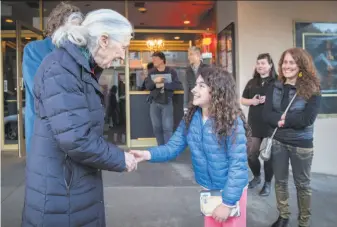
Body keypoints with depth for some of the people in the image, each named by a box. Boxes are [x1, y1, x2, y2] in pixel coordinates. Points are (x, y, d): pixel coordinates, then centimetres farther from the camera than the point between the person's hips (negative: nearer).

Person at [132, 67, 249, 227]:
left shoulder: (232, 121, -22)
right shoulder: (190, 118, -6)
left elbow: (238, 164, -22)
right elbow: (173, 147, -8)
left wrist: (227, 202, -21)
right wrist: (148, 154, -26)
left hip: (232, 190, -5)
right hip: (207, 189, 5)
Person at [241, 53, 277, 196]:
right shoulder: (252, 82, 11)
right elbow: (243, 100, 14)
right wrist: (252, 101, -6)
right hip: (254, 125, 4)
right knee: (251, 154, 8)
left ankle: (267, 183, 24)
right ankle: (257, 177, 35)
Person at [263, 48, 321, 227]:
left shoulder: (312, 89, -11)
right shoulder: (275, 87, 0)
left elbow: (307, 119, -21)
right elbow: (267, 115, -9)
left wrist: (283, 119, -16)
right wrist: (287, 118, -22)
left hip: (301, 144, -3)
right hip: (278, 141, 3)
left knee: (302, 184, 12)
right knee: (280, 181, 16)